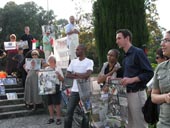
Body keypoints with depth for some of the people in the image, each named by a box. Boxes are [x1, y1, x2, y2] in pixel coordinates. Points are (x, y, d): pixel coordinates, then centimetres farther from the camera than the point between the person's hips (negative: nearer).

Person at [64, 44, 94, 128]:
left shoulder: (89, 62, -4)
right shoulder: (73, 61, 10)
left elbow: (87, 75, -18)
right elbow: (67, 75, 4)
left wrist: (75, 73, -6)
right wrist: (79, 76, -9)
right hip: (75, 90, 4)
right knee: (69, 112, 3)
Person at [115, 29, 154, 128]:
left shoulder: (138, 52, -10)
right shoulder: (126, 56, 14)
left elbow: (149, 73, -14)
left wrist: (132, 79, -23)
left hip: (137, 93, -8)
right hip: (128, 93, 8)